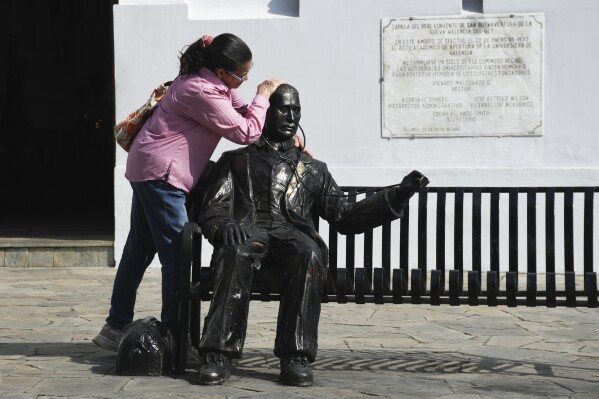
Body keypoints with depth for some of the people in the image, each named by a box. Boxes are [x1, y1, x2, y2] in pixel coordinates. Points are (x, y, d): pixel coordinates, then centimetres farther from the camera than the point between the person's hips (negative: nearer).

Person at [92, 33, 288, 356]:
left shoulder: (216, 83, 7)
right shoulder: (201, 92, -23)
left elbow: (242, 113, 15)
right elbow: (246, 133, -19)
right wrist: (263, 96, -6)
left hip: (148, 169, 11)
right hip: (160, 172, -11)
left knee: (140, 248, 14)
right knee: (176, 253, -7)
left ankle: (116, 327, 21)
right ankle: (175, 335, -3)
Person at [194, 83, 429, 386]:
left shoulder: (313, 170, 30)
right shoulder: (235, 160, 25)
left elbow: (345, 216, 18)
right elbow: (211, 210, 11)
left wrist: (397, 196, 7)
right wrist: (223, 224, -15)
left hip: (292, 234, 1)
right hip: (247, 231, -1)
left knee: (308, 254, -37)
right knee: (235, 254, -39)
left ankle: (295, 357, -38)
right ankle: (217, 354, -39)